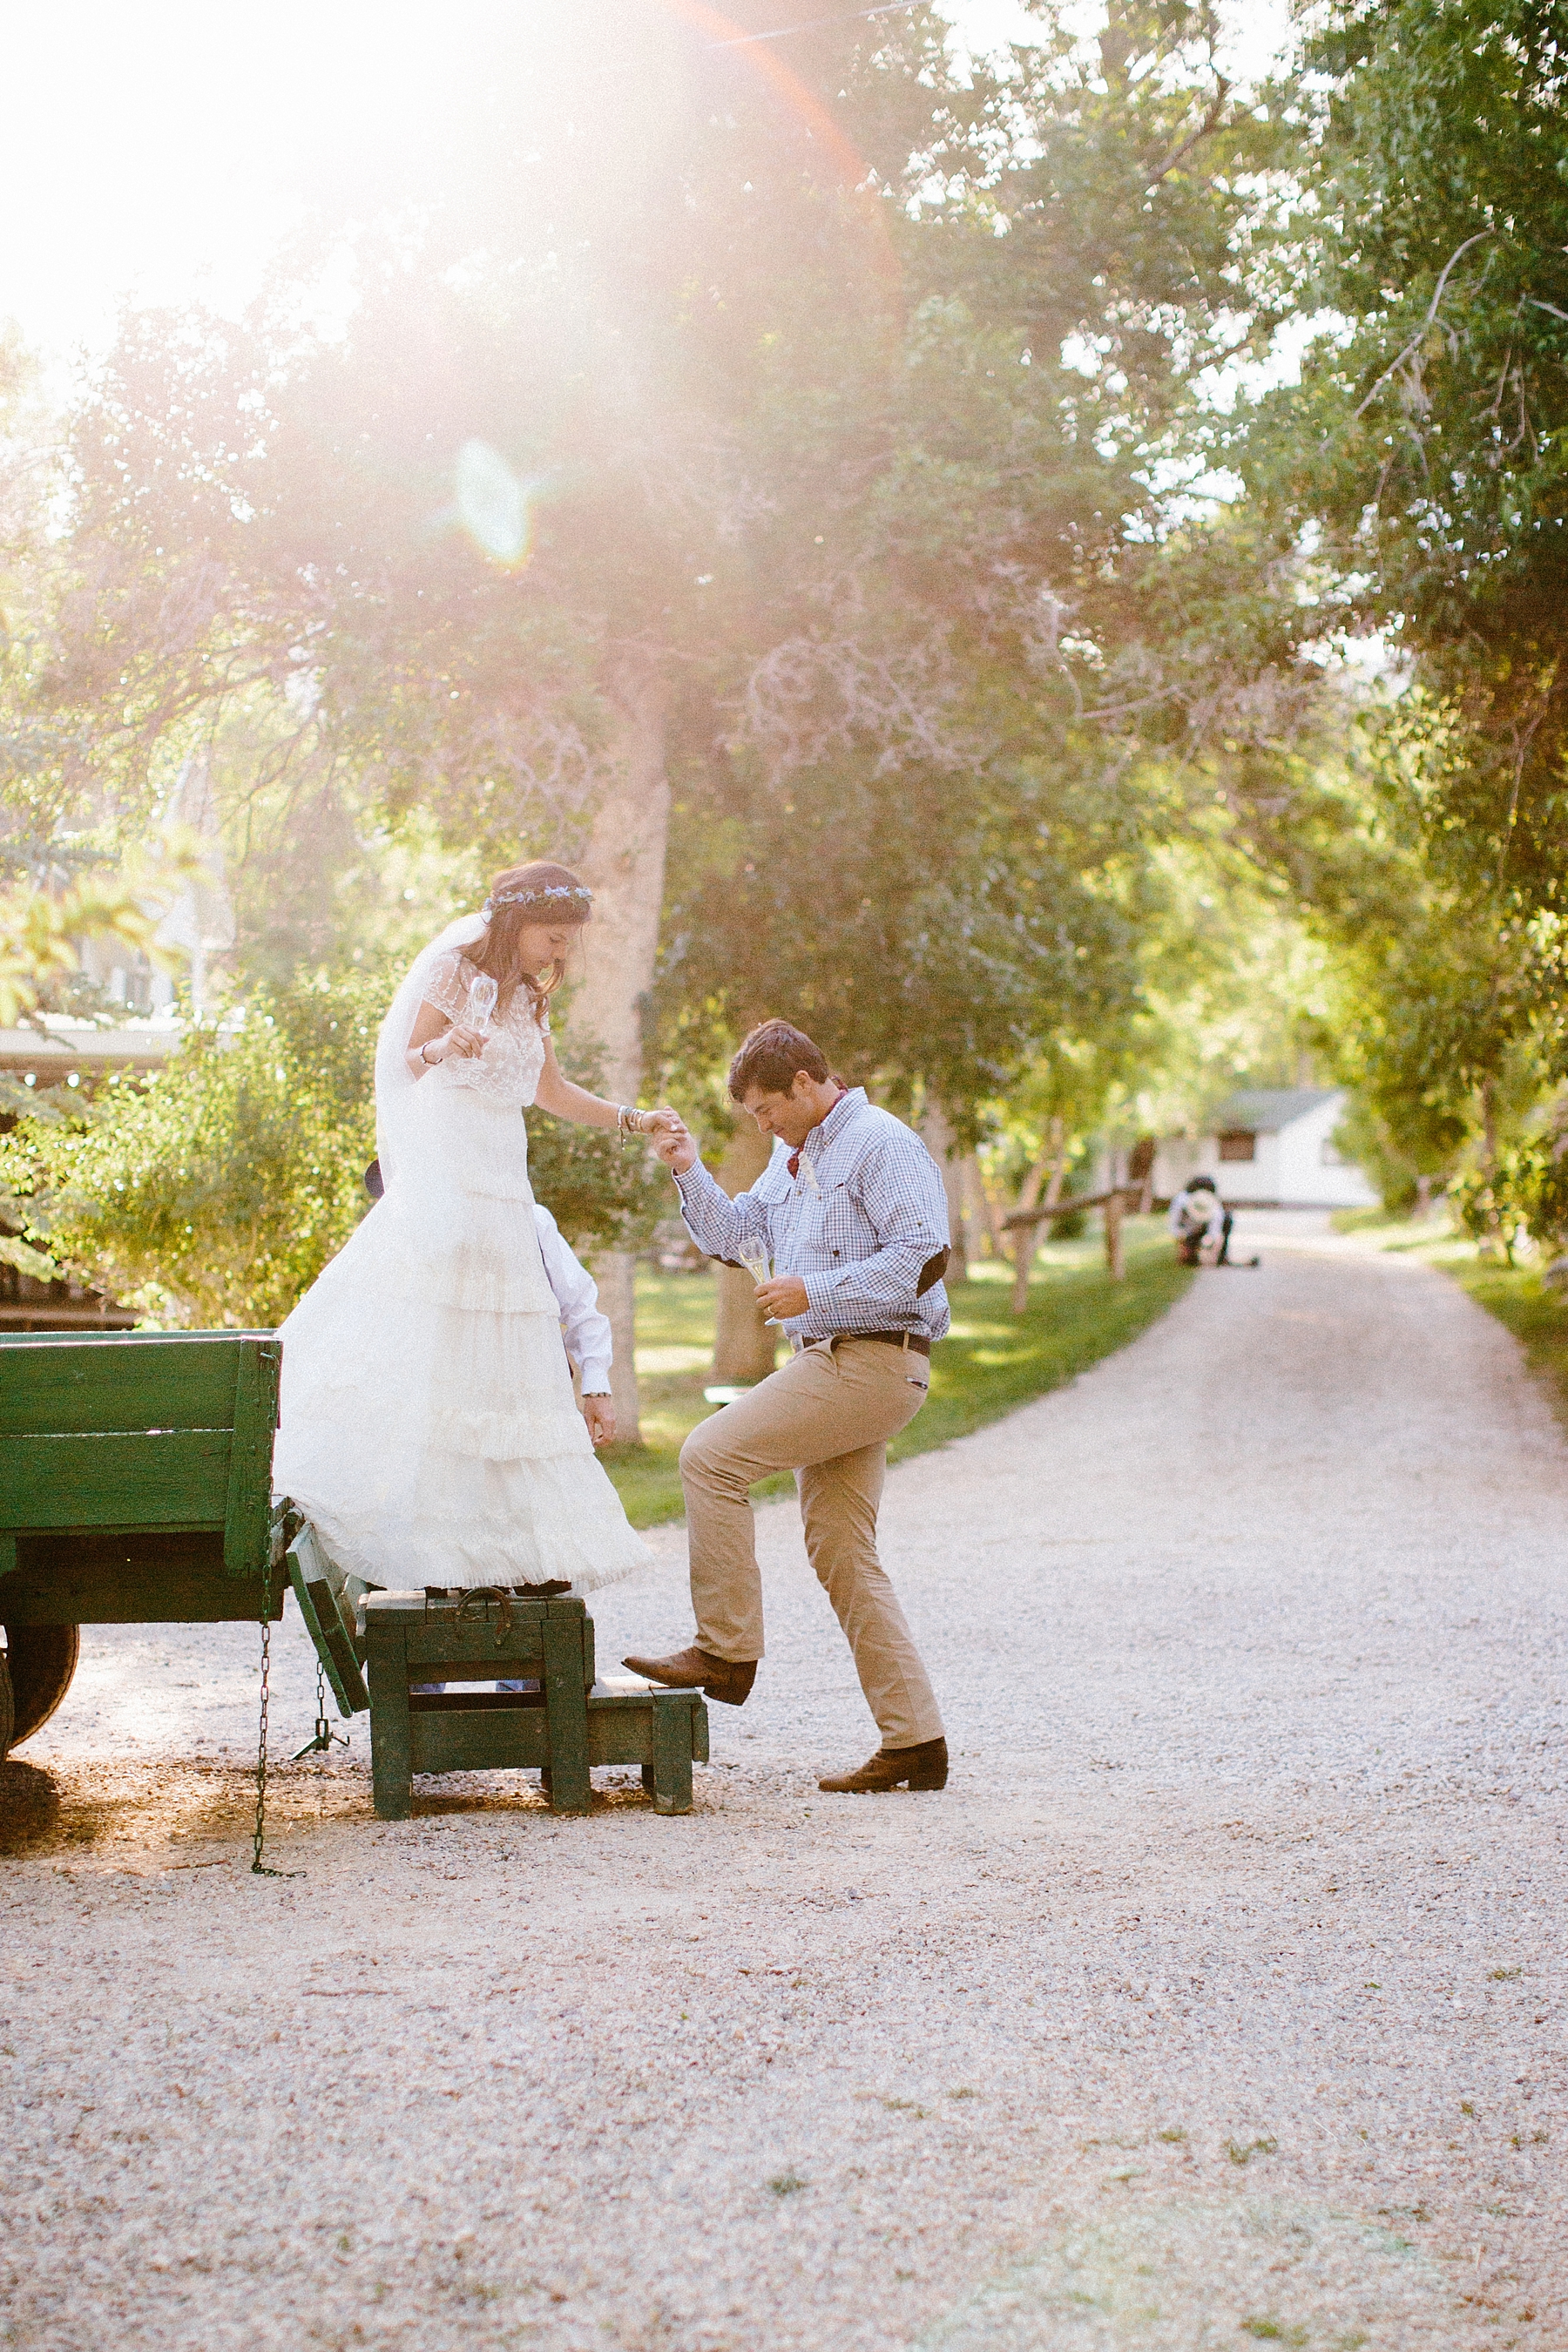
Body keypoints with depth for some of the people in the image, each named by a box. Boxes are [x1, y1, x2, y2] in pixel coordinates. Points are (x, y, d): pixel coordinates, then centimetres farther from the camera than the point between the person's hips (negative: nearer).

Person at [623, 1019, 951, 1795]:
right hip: (830, 1362, 10)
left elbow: (925, 1257, -19)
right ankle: (913, 1740, 7)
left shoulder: (881, 1144, -10)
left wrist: (814, 1291, -19)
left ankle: (726, 1651, -9)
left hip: (872, 1362, -10)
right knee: (841, 1553, 6)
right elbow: (733, 1235, 22)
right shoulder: (792, 1157, 19)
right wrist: (689, 1174, 6)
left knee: (711, 1455, -15)